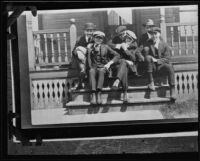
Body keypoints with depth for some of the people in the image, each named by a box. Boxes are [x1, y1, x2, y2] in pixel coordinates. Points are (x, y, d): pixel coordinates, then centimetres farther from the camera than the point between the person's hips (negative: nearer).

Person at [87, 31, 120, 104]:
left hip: (103, 67, 0)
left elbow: (117, 55, 9)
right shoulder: (90, 46, 15)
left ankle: (99, 94, -50)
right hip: (94, 67, 0)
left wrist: (109, 63, -4)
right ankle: (93, 94, -50)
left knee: (101, 71, -37)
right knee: (91, 71, -36)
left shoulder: (105, 47, 14)